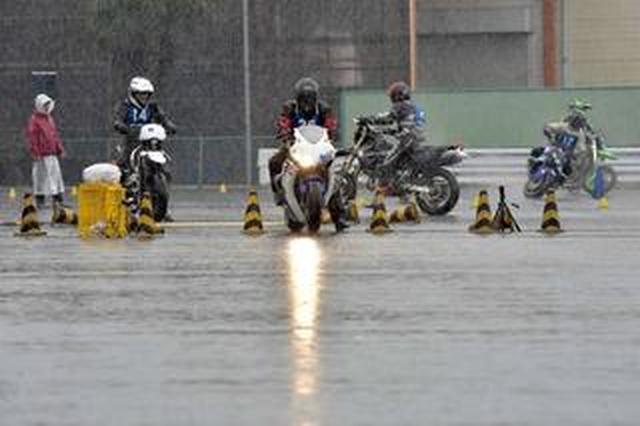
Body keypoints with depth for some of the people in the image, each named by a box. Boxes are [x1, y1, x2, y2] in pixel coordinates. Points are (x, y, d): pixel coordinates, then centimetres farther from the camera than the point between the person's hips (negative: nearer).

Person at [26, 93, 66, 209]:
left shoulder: (50, 118, 17)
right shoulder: (34, 120, -8)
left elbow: (55, 135, 23)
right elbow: (32, 137, -12)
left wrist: (60, 149, 20)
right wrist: (35, 153, -17)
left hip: (52, 154, 8)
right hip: (42, 155, -8)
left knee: (56, 175, 7)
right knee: (41, 177, -2)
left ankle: (58, 200, 12)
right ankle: (40, 201, 4)